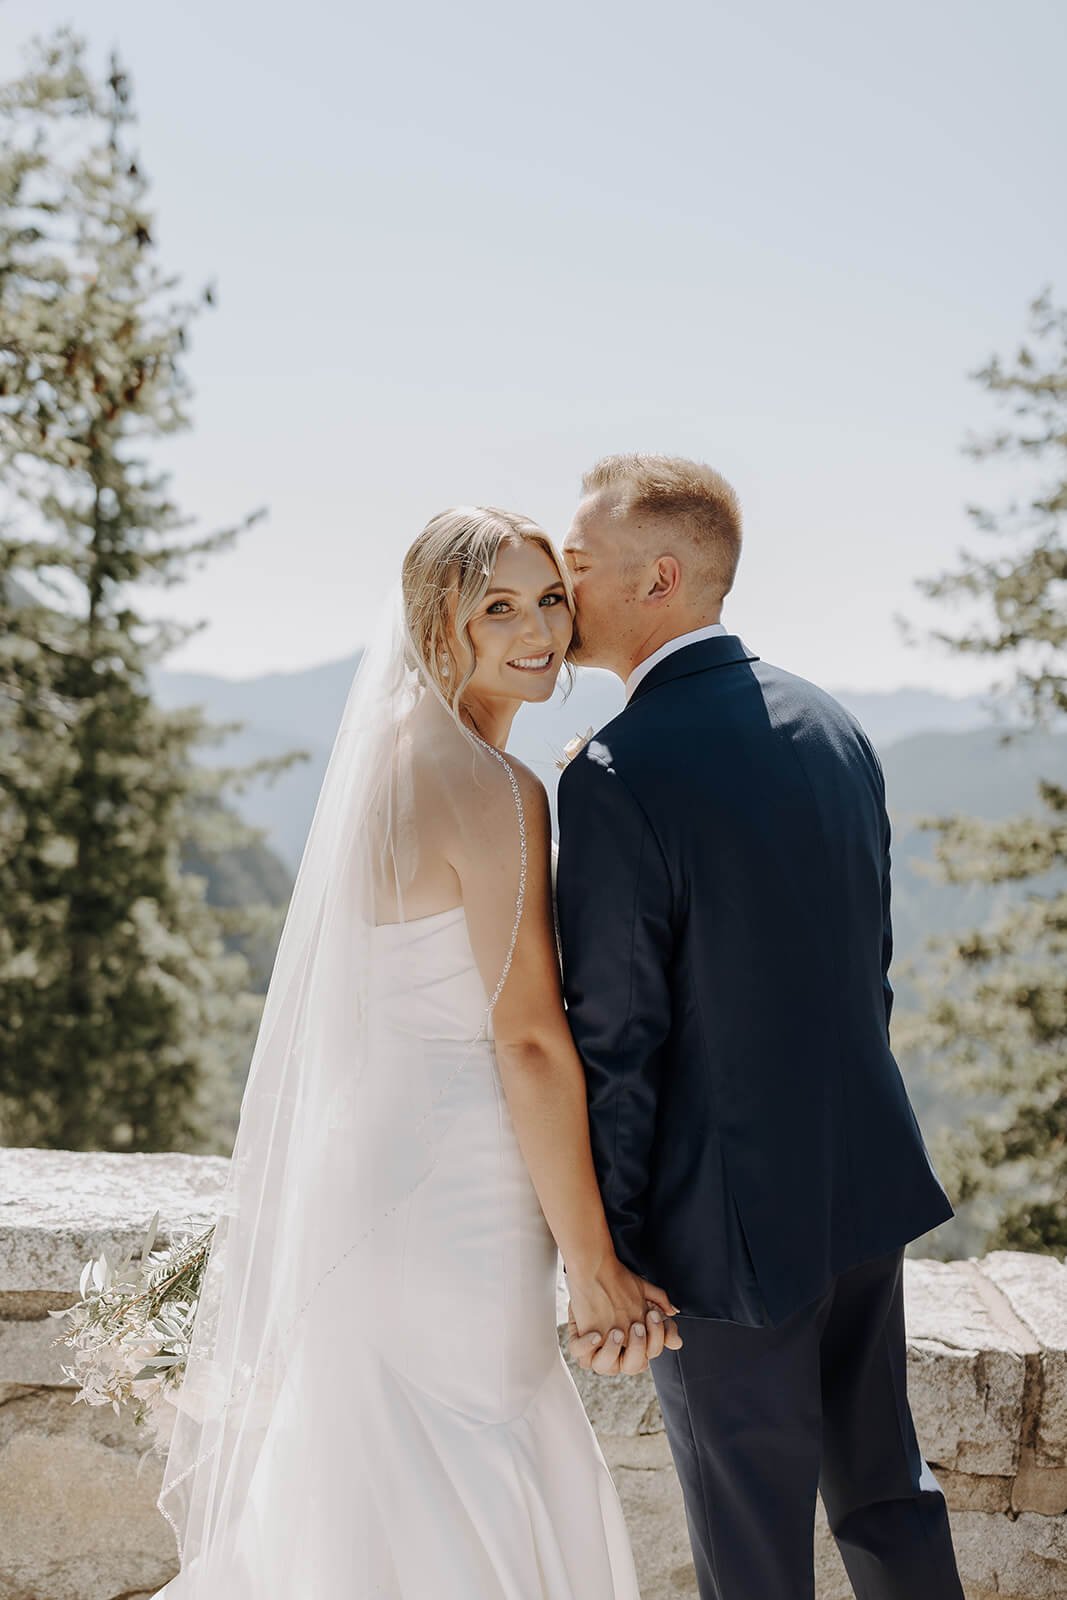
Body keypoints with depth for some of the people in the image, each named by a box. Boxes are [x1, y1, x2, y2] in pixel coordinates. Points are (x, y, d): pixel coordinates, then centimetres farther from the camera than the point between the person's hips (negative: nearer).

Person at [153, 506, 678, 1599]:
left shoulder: (388, 757, 7)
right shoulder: (498, 791, -19)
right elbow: (530, 1044, -21)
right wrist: (596, 1268, -16)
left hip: (370, 1169, 9)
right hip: (453, 1205, -9)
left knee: (372, 1494, 22)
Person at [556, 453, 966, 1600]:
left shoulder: (616, 777, -21)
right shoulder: (832, 723, 2)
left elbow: (615, 1043, -19)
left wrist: (597, 1262, -9)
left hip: (729, 1226, -7)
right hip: (869, 1183, 7)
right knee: (883, 1484, 23)